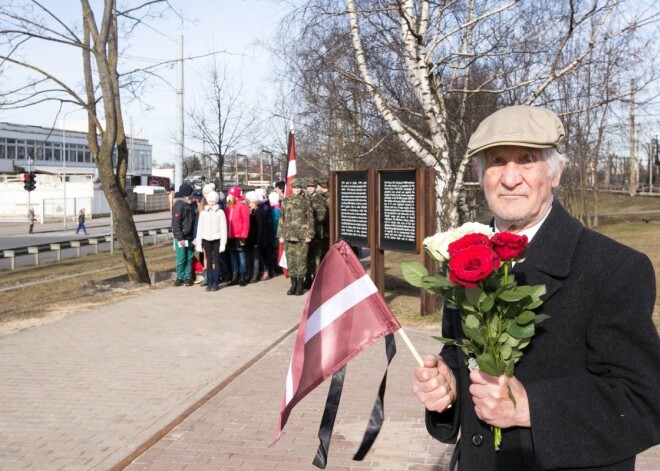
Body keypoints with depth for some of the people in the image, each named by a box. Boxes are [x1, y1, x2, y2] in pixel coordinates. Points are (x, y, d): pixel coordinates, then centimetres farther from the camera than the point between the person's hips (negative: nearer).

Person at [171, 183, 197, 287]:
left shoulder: (190, 205, 13)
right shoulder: (179, 205, -12)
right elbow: (176, 223, -16)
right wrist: (180, 238, -19)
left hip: (190, 237, 7)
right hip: (181, 237, -7)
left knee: (189, 258, 9)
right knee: (181, 259, -2)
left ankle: (188, 277, 16)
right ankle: (180, 277, 11)